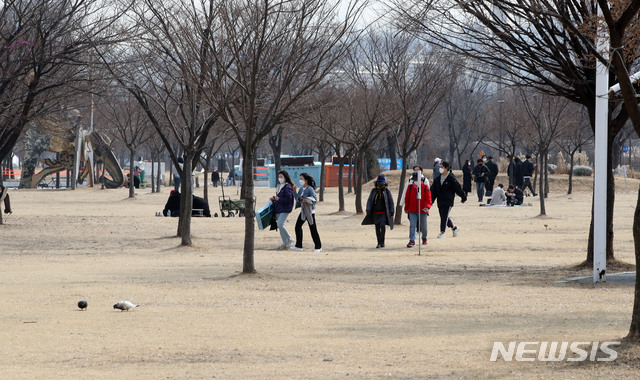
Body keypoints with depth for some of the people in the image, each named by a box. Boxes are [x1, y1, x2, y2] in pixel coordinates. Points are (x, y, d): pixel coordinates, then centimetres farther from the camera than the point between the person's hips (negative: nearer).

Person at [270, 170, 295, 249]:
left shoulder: (288, 187, -12)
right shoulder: (279, 186, 17)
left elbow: (288, 199, -17)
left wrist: (279, 199, -20)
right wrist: (274, 198, 7)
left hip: (285, 209, -9)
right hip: (278, 210, 9)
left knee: (280, 225, -18)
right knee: (280, 226, 8)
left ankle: (290, 239, -2)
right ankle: (285, 243, 14)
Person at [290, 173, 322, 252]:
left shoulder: (310, 189, -14)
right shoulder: (301, 189, 10)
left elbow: (315, 199, -16)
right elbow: (297, 198, 17)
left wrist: (306, 200, -26)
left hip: (310, 211, -8)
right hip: (303, 211, 8)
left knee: (313, 229, -1)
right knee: (298, 226, 2)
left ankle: (318, 247, 10)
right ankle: (298, 246, 7)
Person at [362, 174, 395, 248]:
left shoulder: (387, 191, -1)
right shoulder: (374, 190, 4)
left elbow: (391, 201, 3)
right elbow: (369, 200, 5)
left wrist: (391, 211, -1)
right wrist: (368, 210, -6)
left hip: (384, 213, -3)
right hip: (376, 213, 3)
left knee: (382, 225, -19)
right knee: (377, 228, 7)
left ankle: (382, 242, -10)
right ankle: (379, 243, 16)